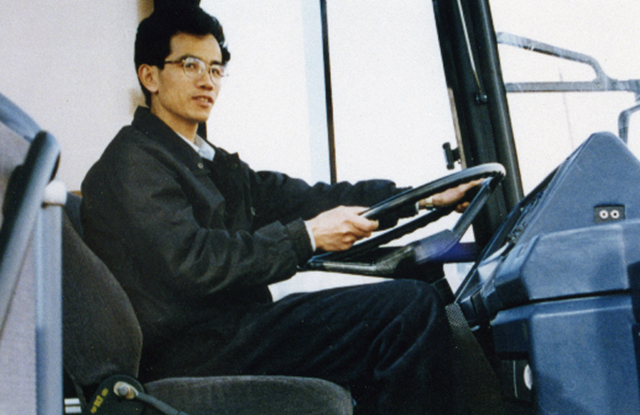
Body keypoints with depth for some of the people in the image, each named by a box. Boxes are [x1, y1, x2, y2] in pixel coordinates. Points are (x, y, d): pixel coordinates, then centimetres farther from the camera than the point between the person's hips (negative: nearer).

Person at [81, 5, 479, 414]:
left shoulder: (213, 163, 20)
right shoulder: (133, 162, -7)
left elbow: (300, 197, 12)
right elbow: (190, 263, -19)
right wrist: (307, 236, -17)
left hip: (228, 329, 9)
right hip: (193, 355, -9)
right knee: (412, 305, -16)